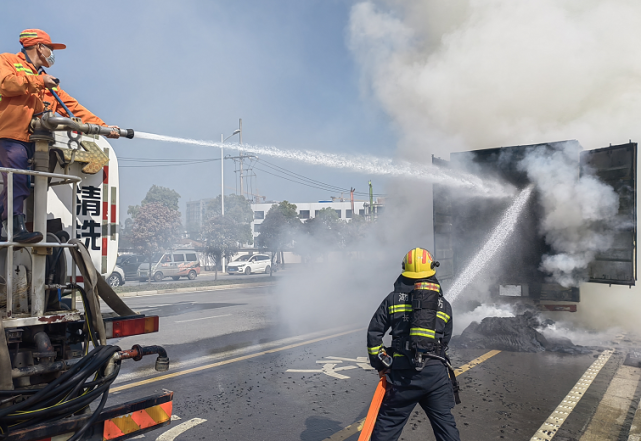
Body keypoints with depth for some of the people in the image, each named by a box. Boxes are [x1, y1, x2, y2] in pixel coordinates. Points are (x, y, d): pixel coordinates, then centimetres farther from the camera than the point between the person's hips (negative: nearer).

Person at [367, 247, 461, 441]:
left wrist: (380, 363, 12)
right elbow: (445, 340, 13)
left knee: (387, 422, 9)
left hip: (404, 373, -2)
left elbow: (374, 332, 2)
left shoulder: (393, 299, 3)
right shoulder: (444, 305, 10)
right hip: (437, 372, 2)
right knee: (445, 421, 16)